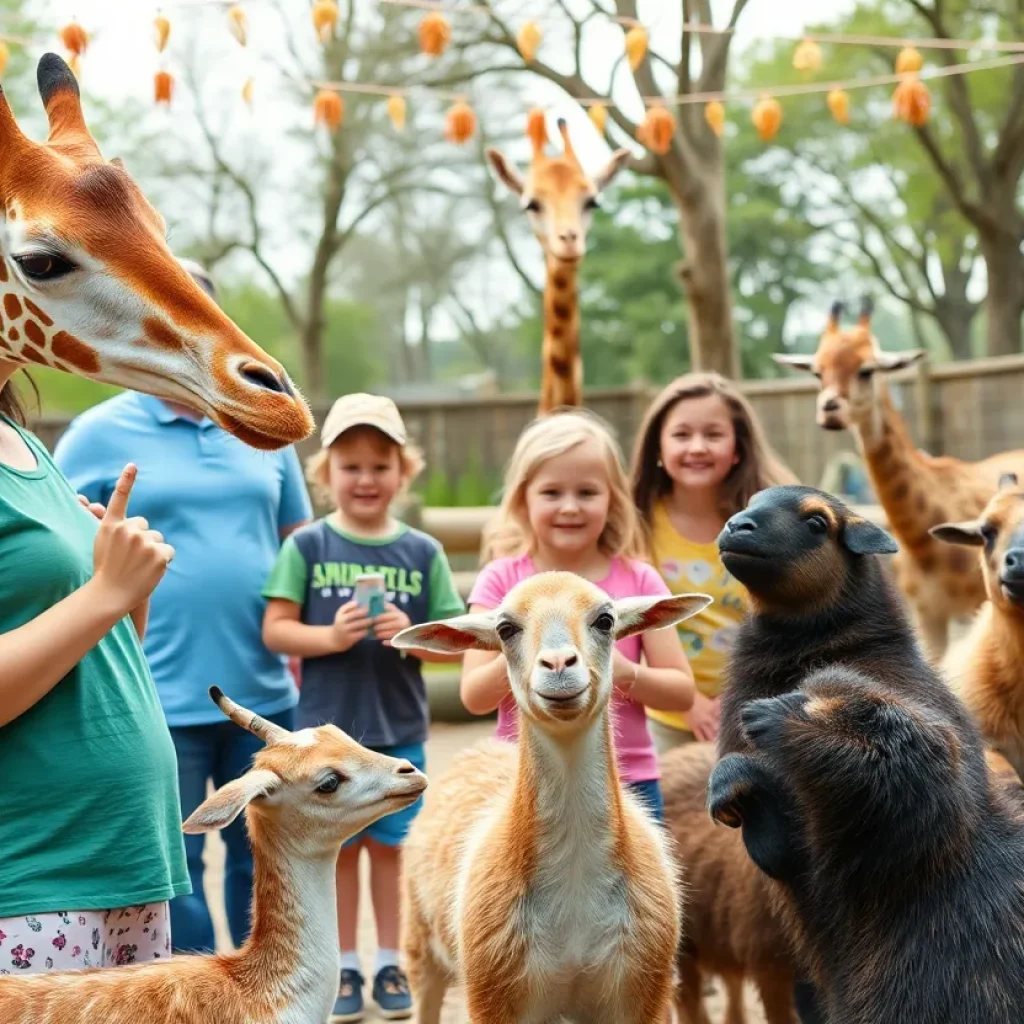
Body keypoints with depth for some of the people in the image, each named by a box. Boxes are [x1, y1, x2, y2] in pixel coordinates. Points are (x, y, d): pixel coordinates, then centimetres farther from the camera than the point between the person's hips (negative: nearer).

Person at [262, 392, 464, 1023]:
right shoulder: (307, 546, -3)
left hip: (400, 731, 1)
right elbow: (276, 629, -5)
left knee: (389, 846, 10)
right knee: (340, 848, 10)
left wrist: (411, 635, -18)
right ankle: (346, 967, 21)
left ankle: (390, 964, 22)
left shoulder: (422, 552, 0)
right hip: (328, 730, -1)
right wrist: (329, 637, -22)